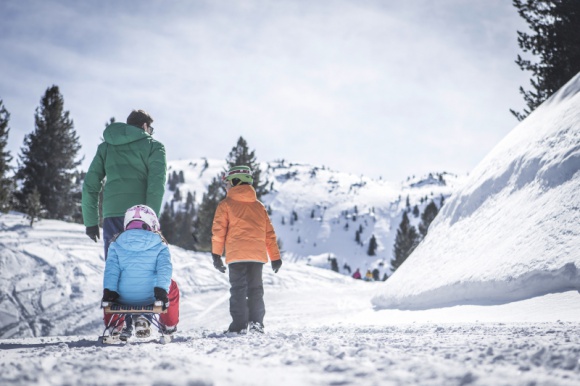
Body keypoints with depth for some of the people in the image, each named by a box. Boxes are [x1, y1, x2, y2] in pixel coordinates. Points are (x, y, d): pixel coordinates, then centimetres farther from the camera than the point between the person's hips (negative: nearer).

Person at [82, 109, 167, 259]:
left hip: (111, 215, 3)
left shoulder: (105, 147, 21)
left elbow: (90, 185, 14)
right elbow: (156, 184, -6)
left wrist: (91, 222, 17)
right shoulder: (153, 146, 9)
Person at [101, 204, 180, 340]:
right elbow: (164, 267, -7)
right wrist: (161, 289, -12)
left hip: (123, 297, 1)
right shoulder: (159, 245, 5)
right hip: (150, 296, -1)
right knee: (172, 286, 32)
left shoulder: (116, 244, 9)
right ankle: (169, 325, 32)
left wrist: (108, 290, -7)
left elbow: (111, 268, -1)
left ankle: (115, 325, 28)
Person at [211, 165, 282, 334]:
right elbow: (270, 233, 17)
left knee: (238, 290, 0)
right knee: (256, 289, 10)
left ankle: (239, 324, -5)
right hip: (258, 255, 3)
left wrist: (216, 255, 2)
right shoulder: (259, 206, 18)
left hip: (236, 255, -3)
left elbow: (219, 231, -1)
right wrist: (275, 257, 19)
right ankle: (256, 322, 2)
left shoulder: (226, 205, 5)